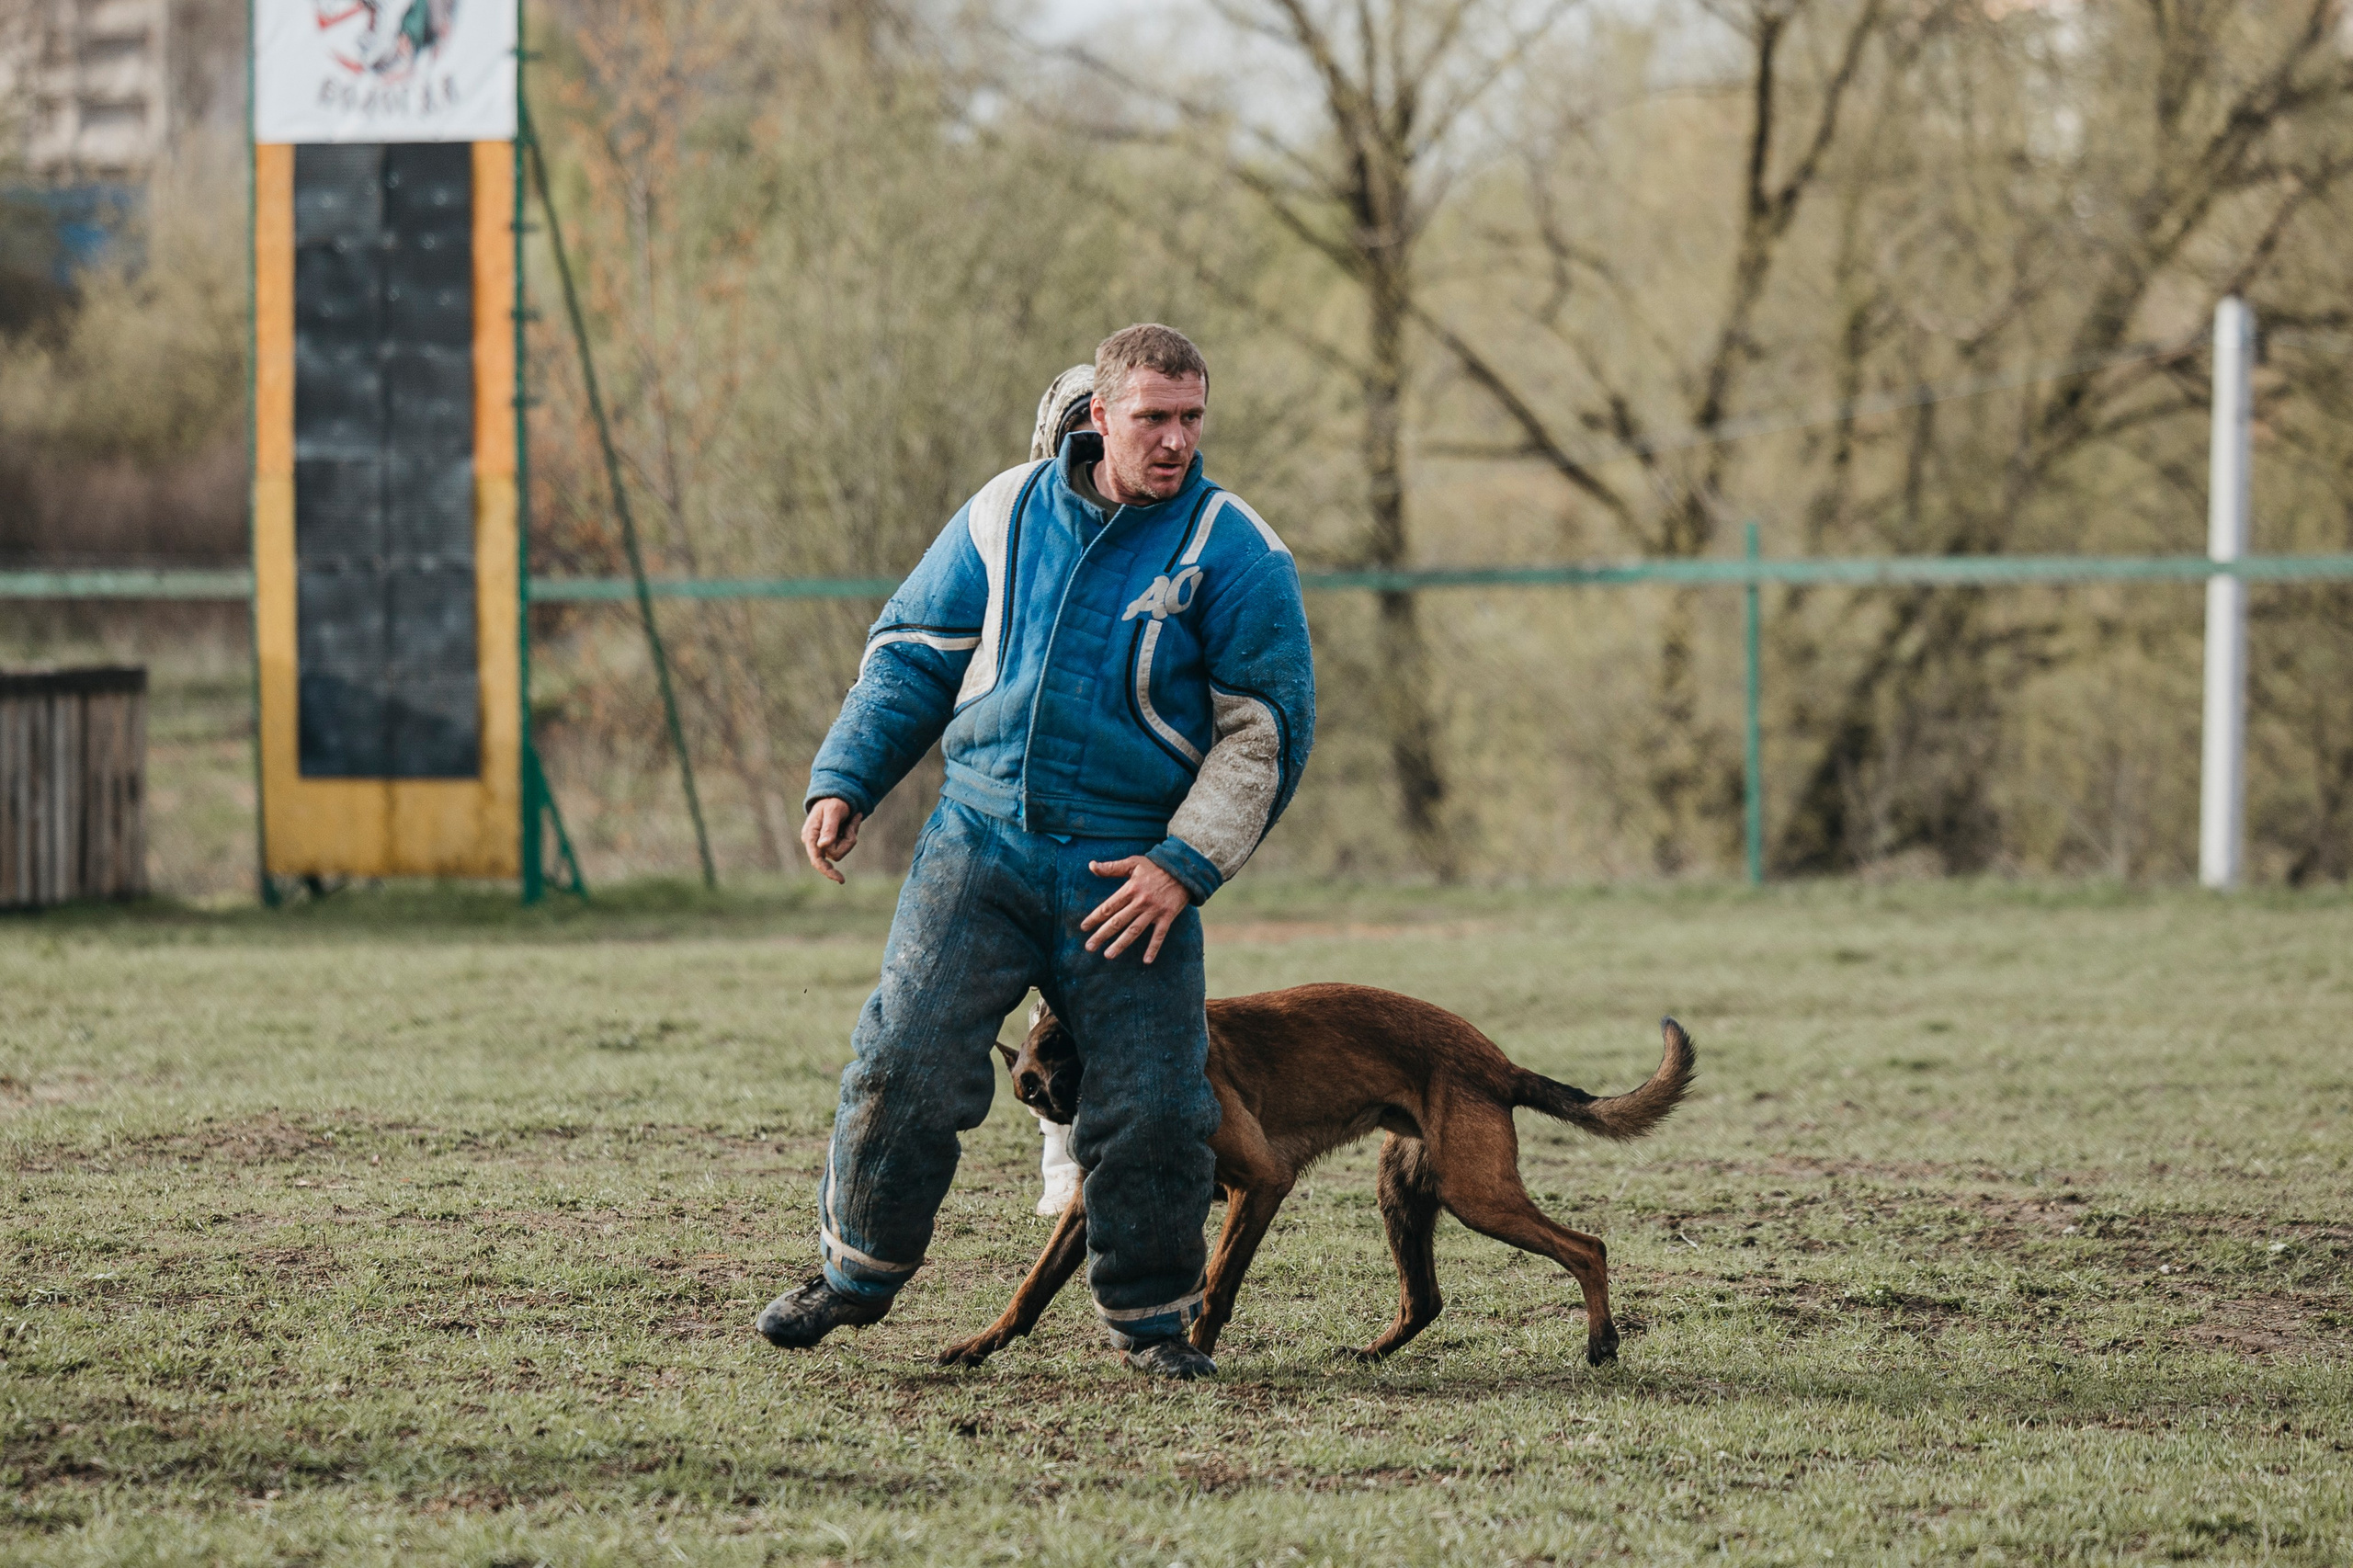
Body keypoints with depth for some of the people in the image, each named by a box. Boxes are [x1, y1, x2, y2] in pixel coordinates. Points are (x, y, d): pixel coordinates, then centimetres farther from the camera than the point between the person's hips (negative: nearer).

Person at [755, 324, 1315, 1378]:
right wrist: (843, 781, 5)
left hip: (1132, 873, -2)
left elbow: (1267, 727, -2)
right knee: (908, 1059, -5)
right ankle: (858, 1270, 14)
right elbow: (913, 653, 15)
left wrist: (1187, 864, -12)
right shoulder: (1006, 514, 6)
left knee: (1153, 1108, -3)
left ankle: (1149, 1314, 16)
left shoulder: (1234, 554, -2)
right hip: (980, 843, 2)